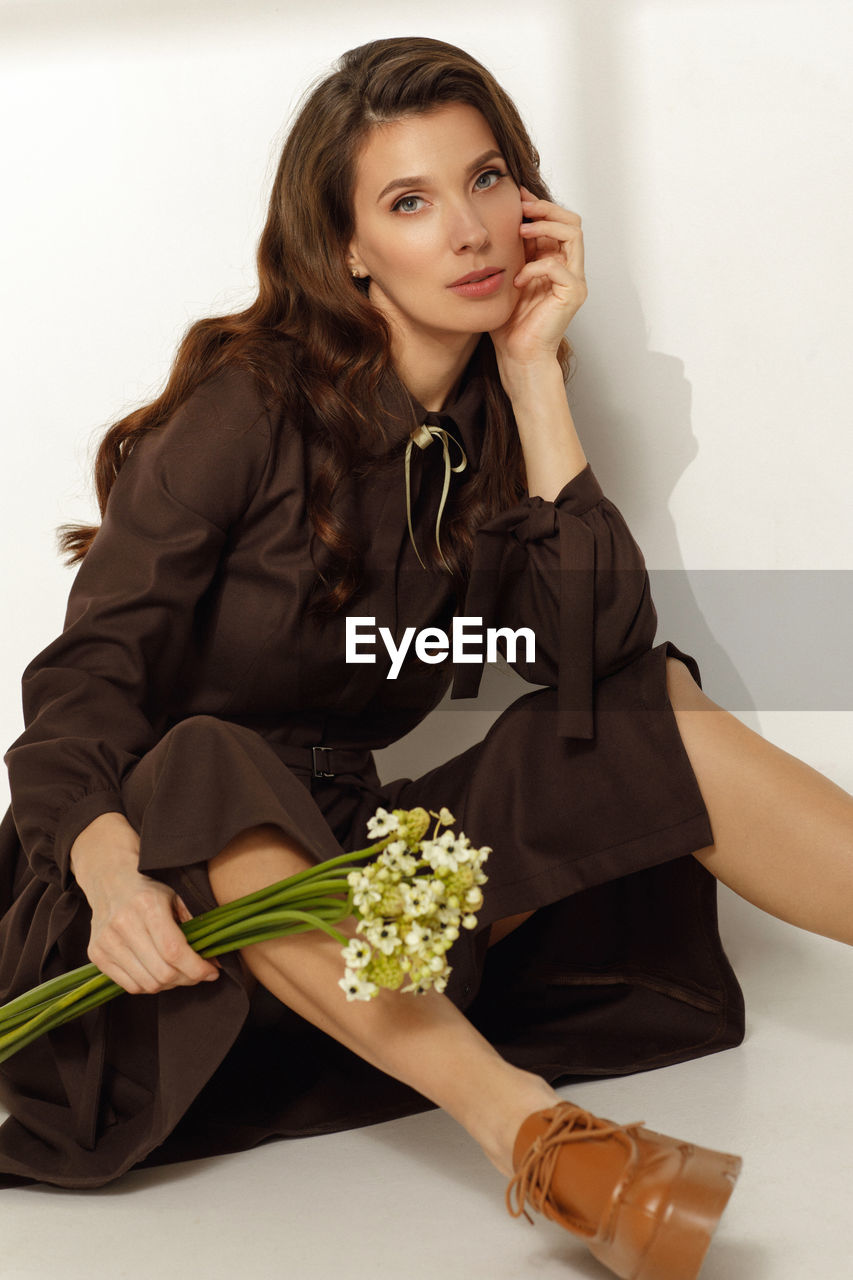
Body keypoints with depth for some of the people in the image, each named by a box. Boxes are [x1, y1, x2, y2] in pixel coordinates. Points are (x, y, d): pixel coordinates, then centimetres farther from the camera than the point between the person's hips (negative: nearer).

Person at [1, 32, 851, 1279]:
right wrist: (111, 870, -34)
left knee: (657, 708, -11)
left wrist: (536, 375, -11)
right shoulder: (252, 408, -12)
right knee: (205, 773, -37)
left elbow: (600, 648, -10)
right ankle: (528, 1128, -50)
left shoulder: (494, 422, 5)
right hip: (183, 880, -4)